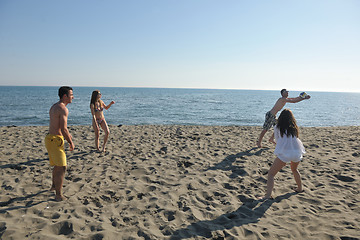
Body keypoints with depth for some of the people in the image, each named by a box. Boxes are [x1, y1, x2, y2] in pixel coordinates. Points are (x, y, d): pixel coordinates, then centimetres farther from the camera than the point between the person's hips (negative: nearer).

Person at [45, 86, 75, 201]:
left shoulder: (54, 106, 14)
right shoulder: (63, 109, -18)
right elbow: (63, 129, -21)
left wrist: (68, 135, 29)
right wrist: (71, 142, -11)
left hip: (50, 138, 10)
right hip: (55, 140, -10)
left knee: (58, 165, 25)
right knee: (61, 168, -4)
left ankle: (54, 185, 44)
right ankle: (59, 195, 2)